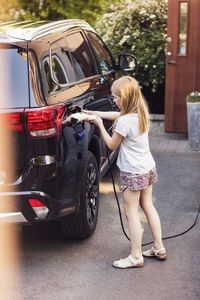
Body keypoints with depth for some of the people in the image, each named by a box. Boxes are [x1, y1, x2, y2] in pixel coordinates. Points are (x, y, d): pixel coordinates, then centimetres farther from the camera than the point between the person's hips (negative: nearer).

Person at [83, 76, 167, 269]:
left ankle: (136, 257, 7)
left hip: (133, 173, -9)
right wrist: (97, 113, 15)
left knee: (131, 212, 1)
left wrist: (100, 125, -1)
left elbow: (112, 145, -11)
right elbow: (118, 115, 18)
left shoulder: (124, 122, -24)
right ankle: (159, 248, 25)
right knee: (148, 206, 18)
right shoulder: (141, 112, 2)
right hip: (148, 167, 9)